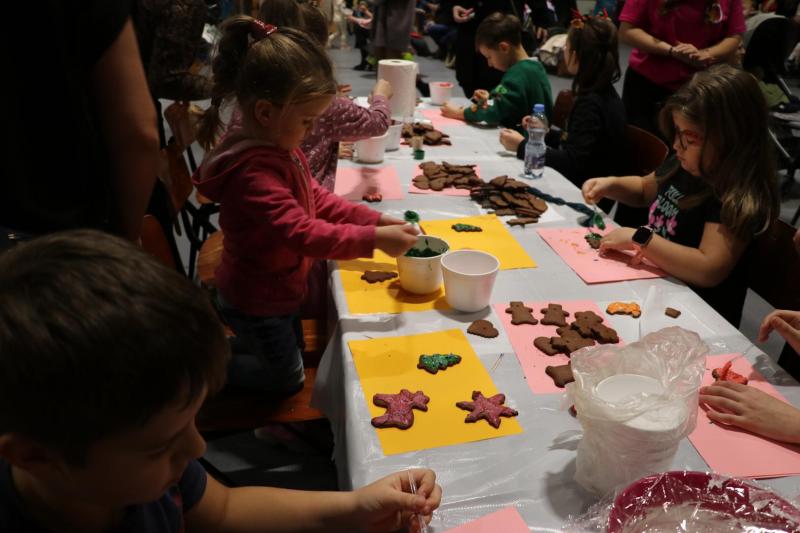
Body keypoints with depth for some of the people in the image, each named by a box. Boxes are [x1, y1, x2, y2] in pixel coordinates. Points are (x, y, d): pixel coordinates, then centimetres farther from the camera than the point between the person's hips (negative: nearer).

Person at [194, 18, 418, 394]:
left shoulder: (278, 146, -3)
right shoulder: (253, 173, -35)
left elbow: (316, 199, 3)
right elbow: (301, 233, -39)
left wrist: (374, 219, -6)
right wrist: (373, 238, -36)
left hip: (277, 289, 9)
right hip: (257, 300, -9)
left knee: (292, 356, 28)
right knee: (287, 380, 13)